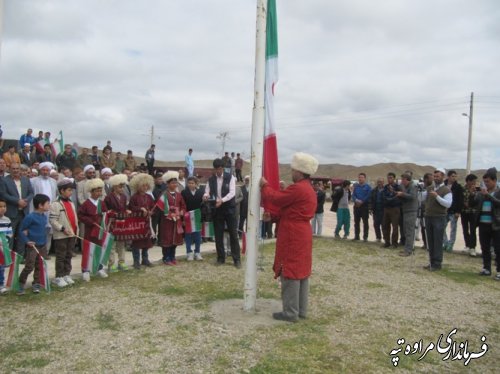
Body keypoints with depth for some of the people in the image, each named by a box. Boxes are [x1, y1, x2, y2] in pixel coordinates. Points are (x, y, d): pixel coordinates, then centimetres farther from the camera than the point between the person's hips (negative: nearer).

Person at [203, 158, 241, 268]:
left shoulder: (230, 177, -5)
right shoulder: (211, 179, 4)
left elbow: (232, 193, -14)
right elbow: (207, 192, 2)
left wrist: (222, 200, -30)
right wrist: (206, 196, -23)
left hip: (229, 209, -3)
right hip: (217, 209, 3)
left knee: (233, 234, 0)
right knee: (218, 235, 7)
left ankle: (236, 259, 6)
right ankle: (221, 258, 18)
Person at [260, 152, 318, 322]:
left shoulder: (297, 188, -19)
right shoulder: (309, 189, 14)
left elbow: (276, 198, -12)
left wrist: (264, 185, 4)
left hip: (292, 237, -10)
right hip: (302, 235, 10)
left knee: (290, 273, -3)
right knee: (301, 272, 13)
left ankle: (290, 312, 3)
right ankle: (301, 310, 20)